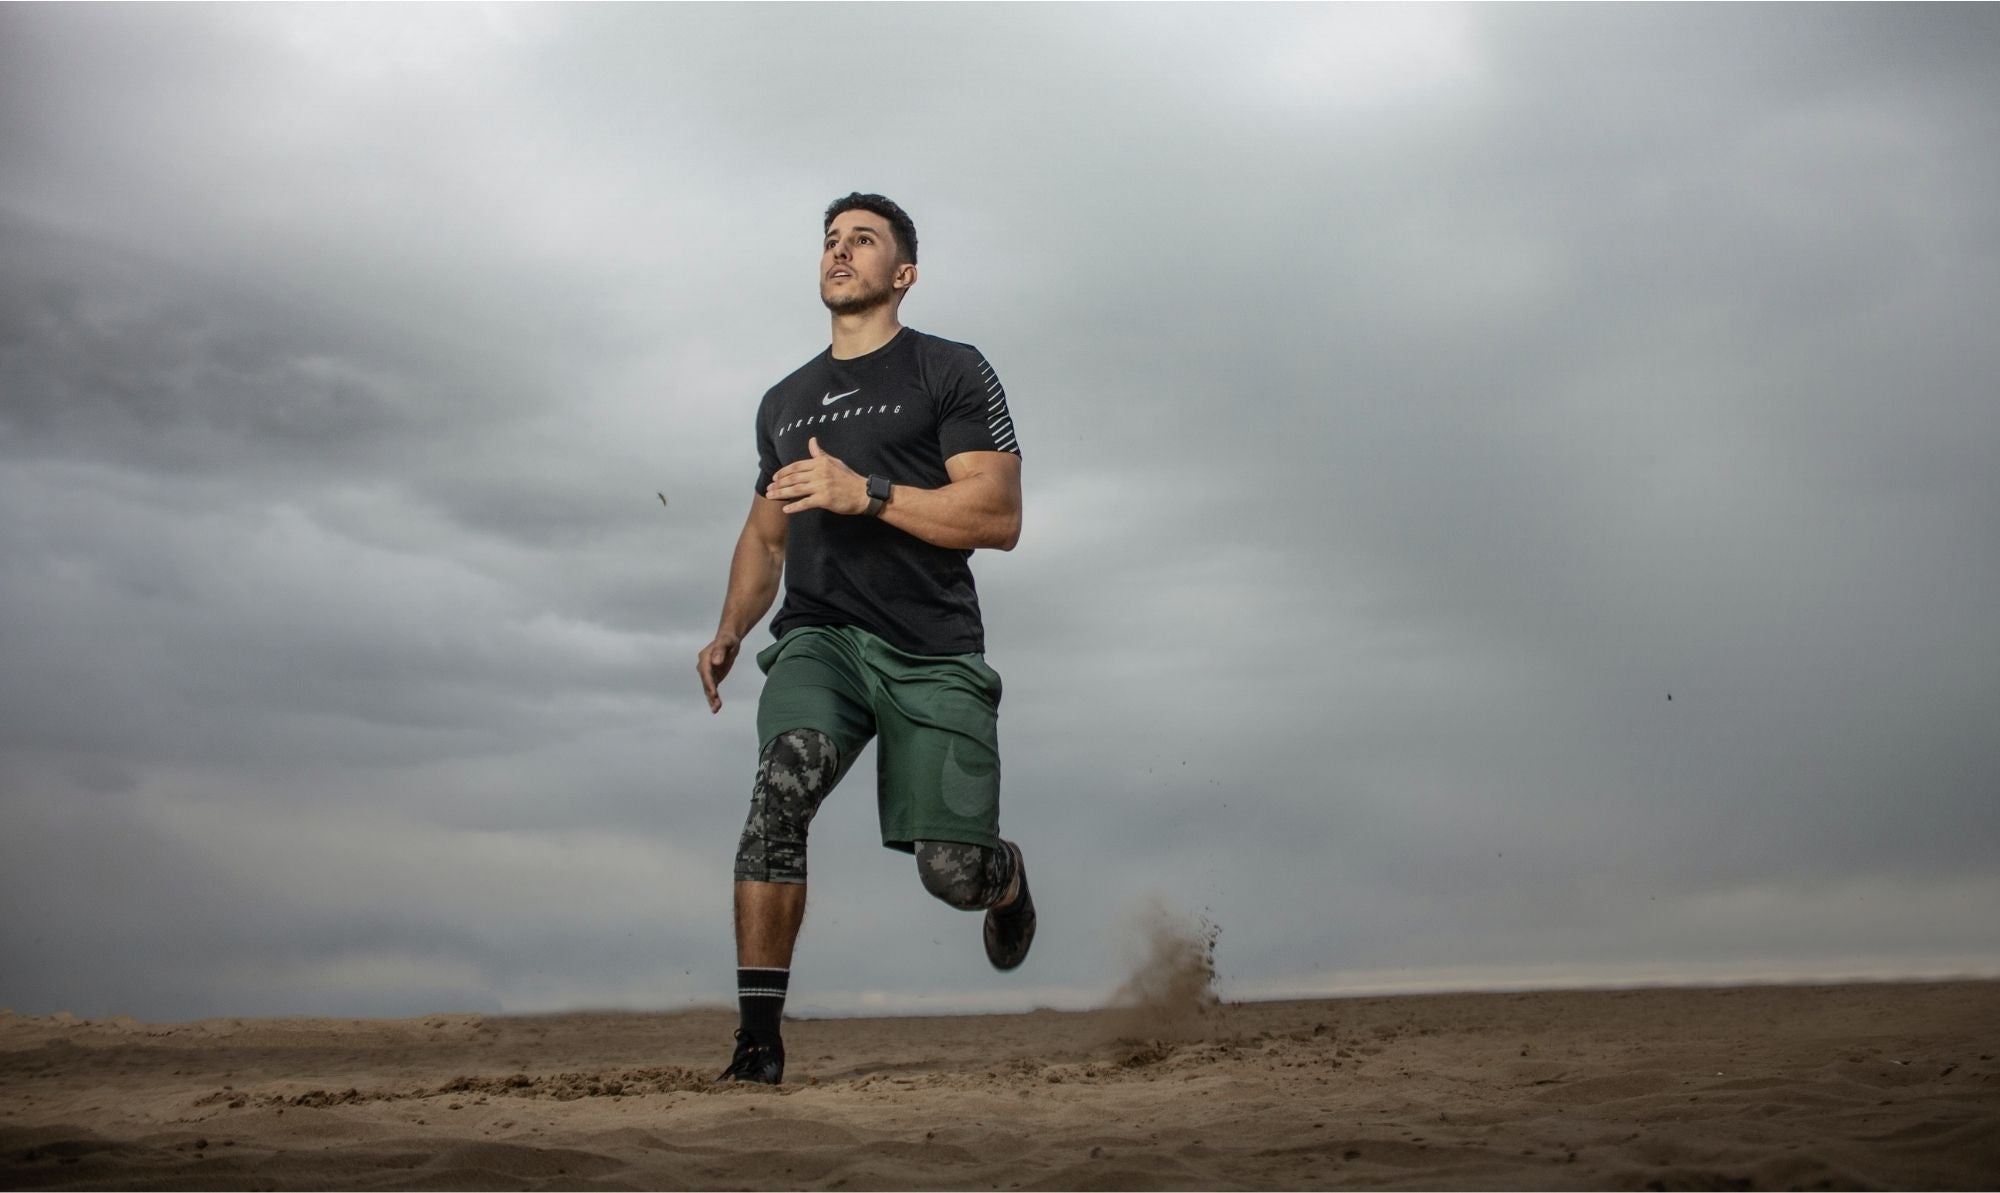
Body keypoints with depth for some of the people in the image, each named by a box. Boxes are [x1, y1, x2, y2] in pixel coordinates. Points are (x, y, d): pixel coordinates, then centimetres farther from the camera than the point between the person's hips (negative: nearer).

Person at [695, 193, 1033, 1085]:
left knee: (953, 871, -9)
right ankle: (759, 1038, -23)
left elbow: (998, 517, -6)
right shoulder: (784, 402, 21)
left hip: (932, 652, -3)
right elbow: (765, 534, 29)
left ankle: (1007, 879, 31)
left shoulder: (952, 373, 4)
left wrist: (865, 492, -16)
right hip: (820, 636, 3)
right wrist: (728, 633, 12)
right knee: (785, 778, -28)